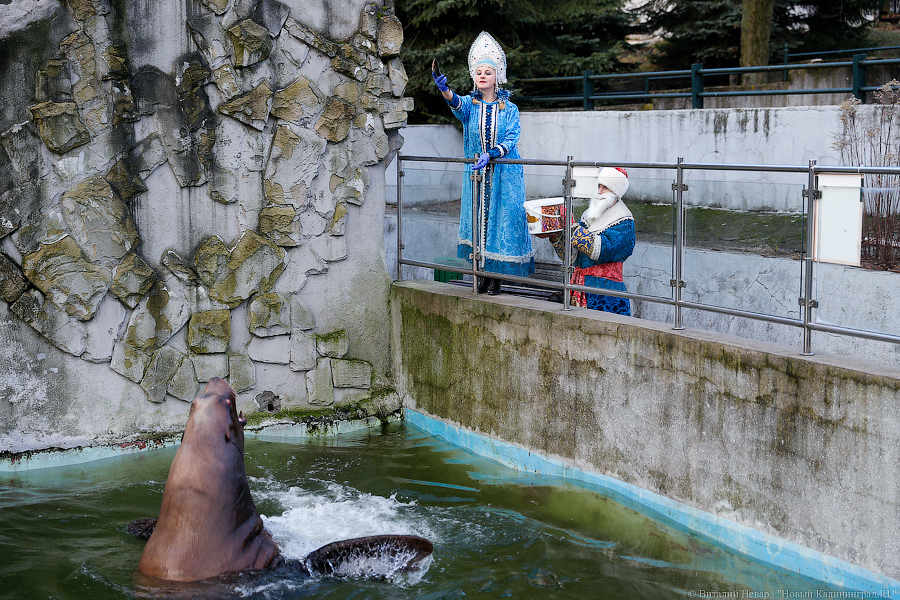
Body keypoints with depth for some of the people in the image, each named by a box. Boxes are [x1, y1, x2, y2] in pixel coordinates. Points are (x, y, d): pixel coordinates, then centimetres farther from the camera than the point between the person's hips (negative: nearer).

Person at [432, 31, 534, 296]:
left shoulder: (509, 109, 1)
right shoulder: (470, 104, 1)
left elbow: (511, 140, -9)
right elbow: (456, 104, -22)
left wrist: (491, 154, -28)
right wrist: (444, 89, -45)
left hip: (505, 176, -1)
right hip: (476, 175, 1)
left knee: (501, 220, -3)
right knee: (478, 220, 2)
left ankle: (497, 276, 6)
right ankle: (484, 274, 12)